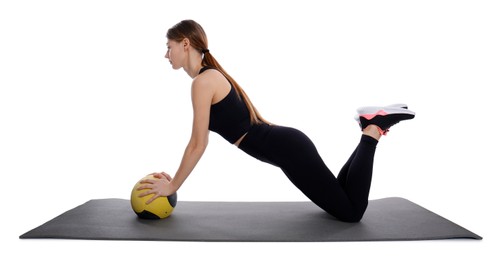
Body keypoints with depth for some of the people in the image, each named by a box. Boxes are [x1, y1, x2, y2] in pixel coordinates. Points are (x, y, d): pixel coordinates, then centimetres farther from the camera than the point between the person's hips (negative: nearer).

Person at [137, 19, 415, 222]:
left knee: (351, 211, 1)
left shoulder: (203, 81, -15)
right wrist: (175, 178, 19)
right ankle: (372, 124, 19)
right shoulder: (211, 76, 14)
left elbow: (198, 145, -14)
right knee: (338, 200, 23)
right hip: (286, 145, 9)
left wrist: (172, 186, -3)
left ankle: (374, 127, 4)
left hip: (287, 149, -9)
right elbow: (199, 141, 19)